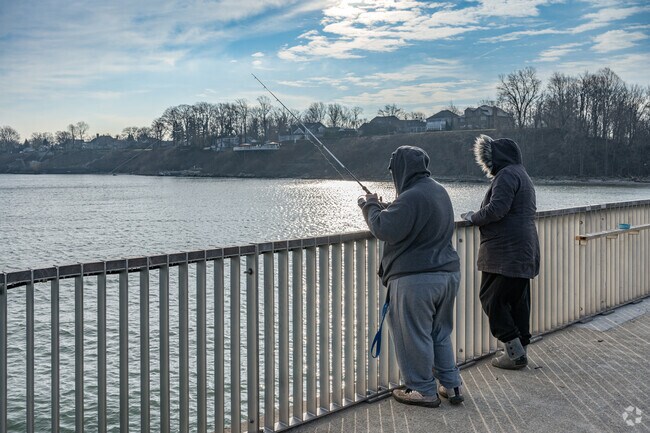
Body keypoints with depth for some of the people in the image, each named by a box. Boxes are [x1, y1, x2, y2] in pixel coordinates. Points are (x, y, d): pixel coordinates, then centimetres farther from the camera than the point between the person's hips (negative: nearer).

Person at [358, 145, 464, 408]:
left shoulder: (411, 197, -19)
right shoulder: (439, 191, 12)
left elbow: (384, 230, -20)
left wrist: (371, 207, -4)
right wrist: (382, 207, 15)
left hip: (416, 279, -9)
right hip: (448, 273, 9)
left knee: (414, 337, 5)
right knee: (441, 334, 20)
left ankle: (424, 391, 14)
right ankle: (451, 386, 25)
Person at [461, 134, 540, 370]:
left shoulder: (506, 175, -11)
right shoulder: (522, 175, 22)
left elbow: (496, 209, -22)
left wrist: (473, 217, -4)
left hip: (505, 251, -10)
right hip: (524, 252, 10)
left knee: (491, 298, -4)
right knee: (518, 300, 12)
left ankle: (515, 353, -5)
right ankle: (520, 350, 17)